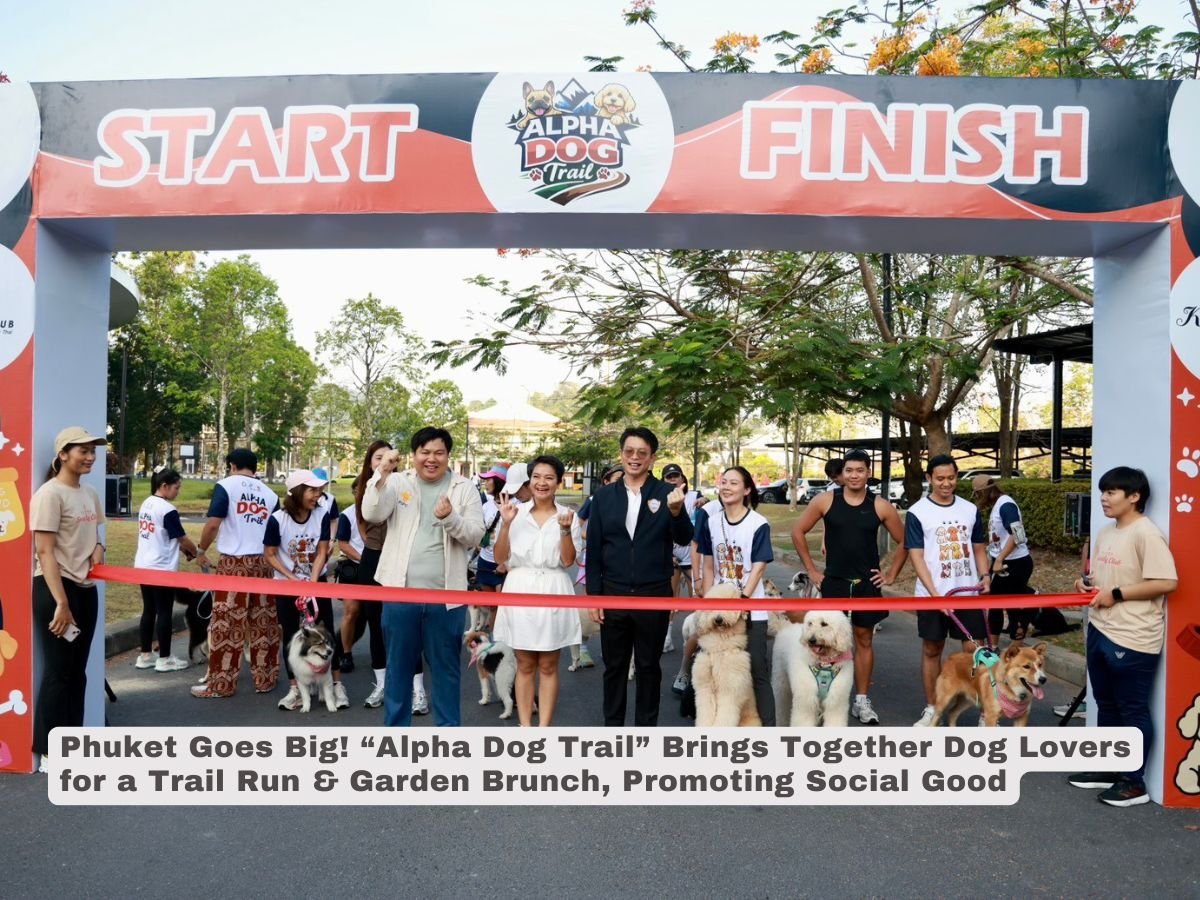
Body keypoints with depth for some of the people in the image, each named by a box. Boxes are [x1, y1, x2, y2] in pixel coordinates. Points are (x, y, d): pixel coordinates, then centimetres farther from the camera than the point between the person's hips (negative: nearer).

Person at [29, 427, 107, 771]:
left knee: (77, 670, 13)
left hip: (86, 589, 8)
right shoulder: (50, 494, -13)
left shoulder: (89, 493, 11)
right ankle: (49, 753, 9)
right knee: (58, 672, -2)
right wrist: (61, 603, -21)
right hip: (54, 590, -8)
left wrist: (98, 548, 2)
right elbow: (45, 552, -17)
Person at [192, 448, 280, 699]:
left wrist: (201, 551, 5)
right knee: (264, 624, 9)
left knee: (226, 623, 2)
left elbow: (213, 524, -10)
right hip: (263, 563, 4)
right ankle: (265, 679, 16)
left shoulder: (226, 485, -1)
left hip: (234, 563, -4)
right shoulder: (269, 493, 12)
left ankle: (220, 684, 8)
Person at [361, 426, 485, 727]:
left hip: (446, 595, 0)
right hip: (401, 592, 1)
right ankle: (395, 728, 28)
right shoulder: (398, 482, 4)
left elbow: (475, 535, -4)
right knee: (398, 665, 13)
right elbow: (371, 514, -8)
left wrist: (450, 518, -22)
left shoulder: (464, 488, 2)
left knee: (446, 668, 10)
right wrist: (382, 474, -19)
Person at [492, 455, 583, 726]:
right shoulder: (516, 512, 2)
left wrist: (565, 530, -19)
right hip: (520, 591, 1)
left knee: (548, 666, 6)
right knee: (525, 666, 9)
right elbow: (501, 558, 0)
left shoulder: (568, 516, 1)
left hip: (553, 593, -1)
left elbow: (568, 561, -5)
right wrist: (506, 523, -12)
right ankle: (525, 727, 17)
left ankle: (544, 729, 14)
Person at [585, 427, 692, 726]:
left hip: (654, 595, -1)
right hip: (613, 595, 2)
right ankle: (612, 726, 28)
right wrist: (593, 595, 1)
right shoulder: (603, 496, 2)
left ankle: (646, 727, 27)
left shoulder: (667, 493, -4)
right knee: (614, 665, 13)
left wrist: (676, 511, -32)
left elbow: (684, 539, -12)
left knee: (649, 666, 12)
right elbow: (594, 550, 4)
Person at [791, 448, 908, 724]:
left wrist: (891, 574, 2)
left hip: (867, 583, 1)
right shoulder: (825, 500, -5)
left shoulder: (880, 506, -3)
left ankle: (862, 700, 19)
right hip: (833, 582, -1)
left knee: (864, 639, 9)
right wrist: (811, 570, -1)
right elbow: (798, 532, 1)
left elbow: (904, 541, 6)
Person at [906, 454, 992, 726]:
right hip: (932, 594, -2)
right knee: (931, 650, 8)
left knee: (974, 649, 1)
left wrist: (984, 576, -5)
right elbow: (916, 557, -10)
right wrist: (935, 594, -18)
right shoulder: (917, 512, -6)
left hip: (968, 592, 2)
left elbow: (978, 548, 13)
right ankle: (931, 709, 19)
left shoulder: (970, 509, 6)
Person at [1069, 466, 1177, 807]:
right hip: (1100, 632, 9)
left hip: (1132, 640, -9)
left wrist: (1116, 594, -20)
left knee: (1133, 711, 4)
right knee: (1106, 706, 19)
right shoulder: (1105, 533, 11)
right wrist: (1088, 584, 1)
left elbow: (1167, 582, -23)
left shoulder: (1146, 534, -17)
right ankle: (1106, 769, 32)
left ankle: (1134, 782, 17)